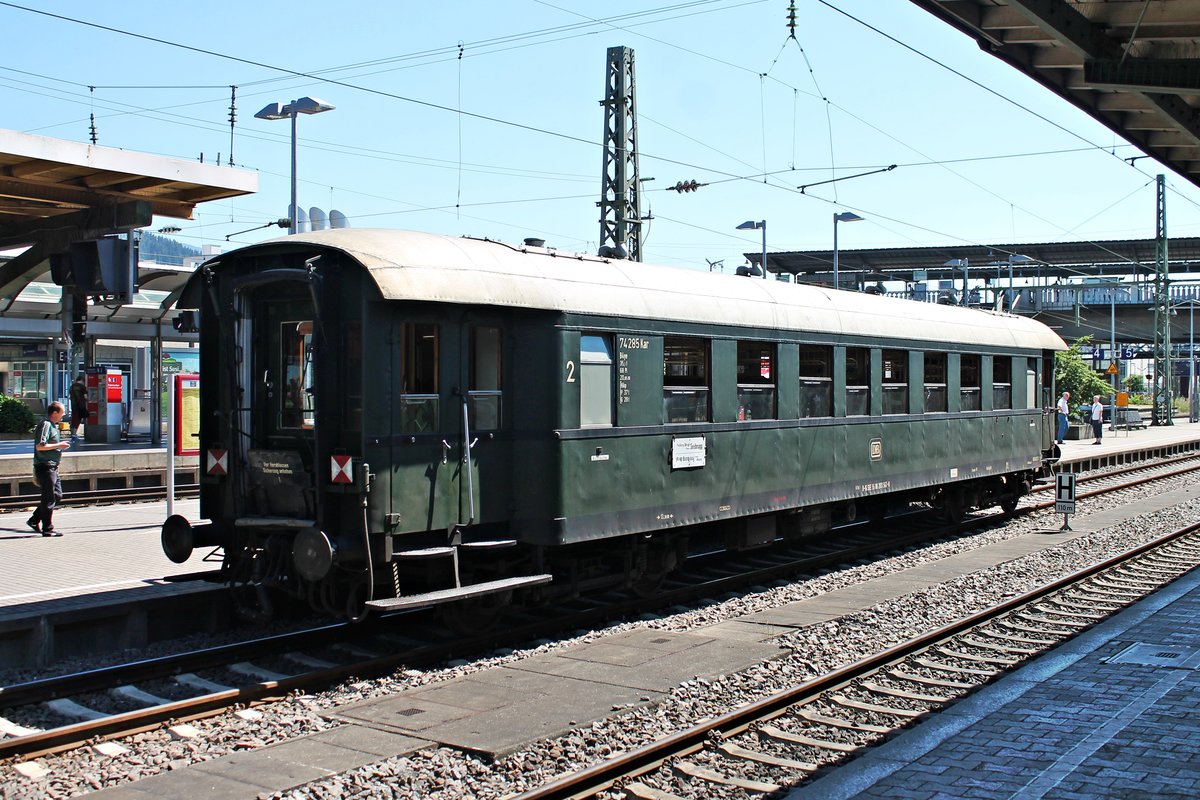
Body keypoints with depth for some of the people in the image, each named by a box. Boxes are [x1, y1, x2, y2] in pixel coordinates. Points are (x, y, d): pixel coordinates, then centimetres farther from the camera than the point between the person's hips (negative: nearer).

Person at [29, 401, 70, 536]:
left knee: (57, 495, 13)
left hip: (52, 467, 10)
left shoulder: (53, 425, 17)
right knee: (49, 498, -4)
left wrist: (59, 449, 12)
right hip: (45, 467, -10)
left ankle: (34, 520, 20)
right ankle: (47, 529, 3)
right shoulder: (45, 425, -14)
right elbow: (40, 446, -23)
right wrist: (58, 445, -17)